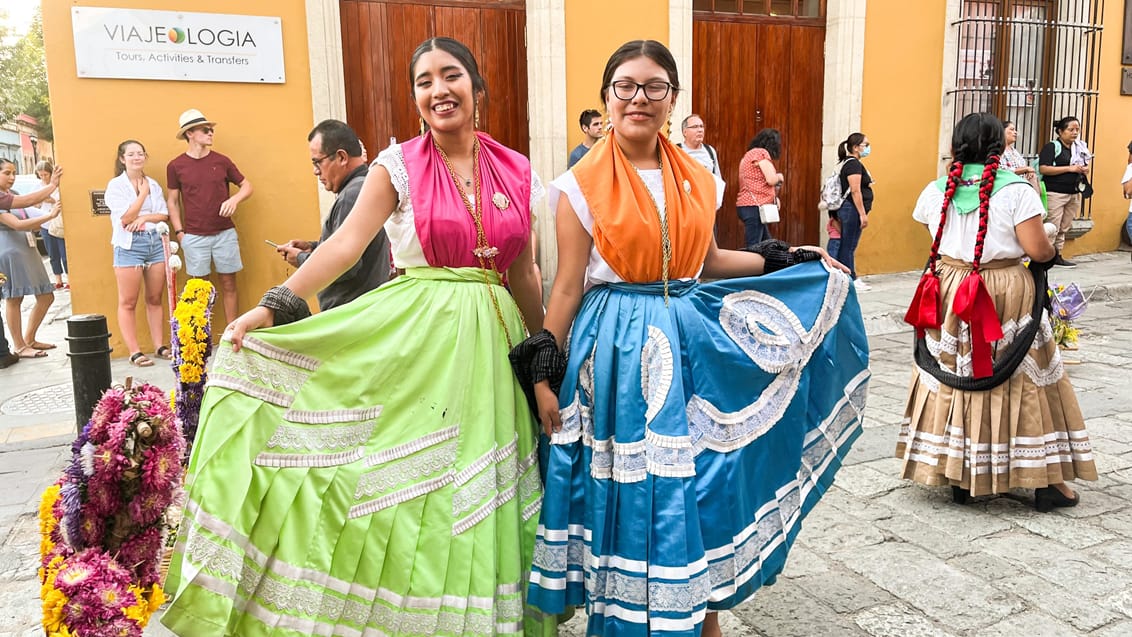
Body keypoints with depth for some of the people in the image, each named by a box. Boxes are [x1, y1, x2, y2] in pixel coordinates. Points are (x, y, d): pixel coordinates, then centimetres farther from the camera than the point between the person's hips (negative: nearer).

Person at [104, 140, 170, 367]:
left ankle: (160, 346, 13)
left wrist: (144, 217, -10)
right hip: (129, 245, -4)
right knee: (128, 302, -2)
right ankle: (134, 352, 0)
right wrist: (143, 193, -4)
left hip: (156, 242, 4)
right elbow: (126, 217, -10)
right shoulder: (115, 185, -1)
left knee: (155, 299, 7)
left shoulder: (153, 184, 12)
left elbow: (164, 215, 8)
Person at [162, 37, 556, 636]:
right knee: (409, 483, 0)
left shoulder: (516, 171, 7)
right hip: (417, 338, -3)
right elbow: (346, 243, -11)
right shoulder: (398, 165, -1)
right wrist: (273, 307, -22)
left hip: (491, 339, 3)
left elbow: (523, 275, 12)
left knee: (481, 494, 8)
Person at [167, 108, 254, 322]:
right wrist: (179, 232, -1)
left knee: (228, 285, 5)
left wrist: (234, 199, -10)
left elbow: (247, 186, 11)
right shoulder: (176, 166, 1)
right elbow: (173, 201, 7)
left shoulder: (221, 161, 4)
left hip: (225, 233, 1)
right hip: (194, 237, -1)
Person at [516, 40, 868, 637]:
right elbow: (566, 287, -5)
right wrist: (543, 373, -8)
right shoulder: (583, 185, -5)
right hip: (617, 351, -4)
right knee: (627, 492, 4)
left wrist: (788, 260, 16)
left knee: (702, 485, 9)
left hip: (691, 342, 4)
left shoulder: (696, 179, 7)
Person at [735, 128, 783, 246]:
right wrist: (779, 177, 8)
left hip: (747, 205, 10)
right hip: (754, 206, -10)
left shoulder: (750, 154, 23)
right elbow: (771, 179, -14)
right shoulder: (761, 153, -6)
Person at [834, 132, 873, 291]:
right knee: (848, 246, -6)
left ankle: (851, 278, 17)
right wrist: (863, 214, -21)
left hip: (851, 211, 10)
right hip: (852, 209, -10)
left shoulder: (852, 163, 18)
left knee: (848, 246, 12)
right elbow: (855, 191, -20)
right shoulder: (853, 163, -13)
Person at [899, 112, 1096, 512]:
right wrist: (1051, 253, 8)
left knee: (955, 379, 11)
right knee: (1022, 384, 6)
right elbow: (1037, 250, -13)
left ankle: (960, 477, 17)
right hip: (1008, 295, -3)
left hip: (950, 293, 3)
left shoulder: (936, 191, 0)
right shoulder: (1016, 190, -10)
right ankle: (1044, 482, 15)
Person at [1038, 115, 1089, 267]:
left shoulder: (1079, 147, 16)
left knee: (1064, 228, 9)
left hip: (1074, 194, 7)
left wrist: (1085, 170, 5)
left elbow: (1084, 165, 30)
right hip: (1055, 193, -7)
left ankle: (1057, 256, 14)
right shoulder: (1051, 147, -6)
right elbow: (1043, 169, -17)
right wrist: (1070, 168, -18)